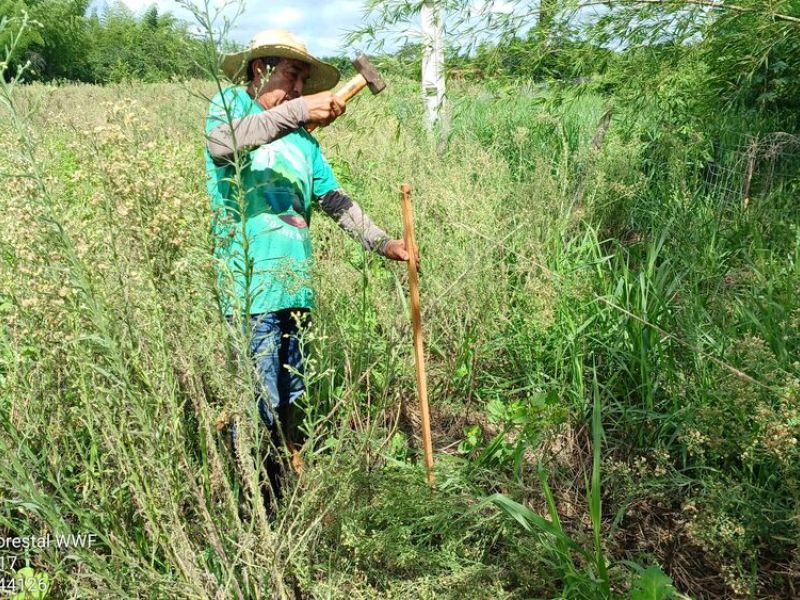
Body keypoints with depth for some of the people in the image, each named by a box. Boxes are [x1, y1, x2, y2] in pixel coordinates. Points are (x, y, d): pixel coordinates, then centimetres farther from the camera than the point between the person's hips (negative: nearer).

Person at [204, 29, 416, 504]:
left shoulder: (302, 140, 20)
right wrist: (297, 110, -24)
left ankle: (283, 472, 31)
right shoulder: (231, 104, 4)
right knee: (259, 402, -5)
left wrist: (382, 241, 6)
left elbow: (334, 199, 17)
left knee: (288, 396, 14)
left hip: (295, 285, 6)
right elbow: (222, 143, -20)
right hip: (251, 283, -6)